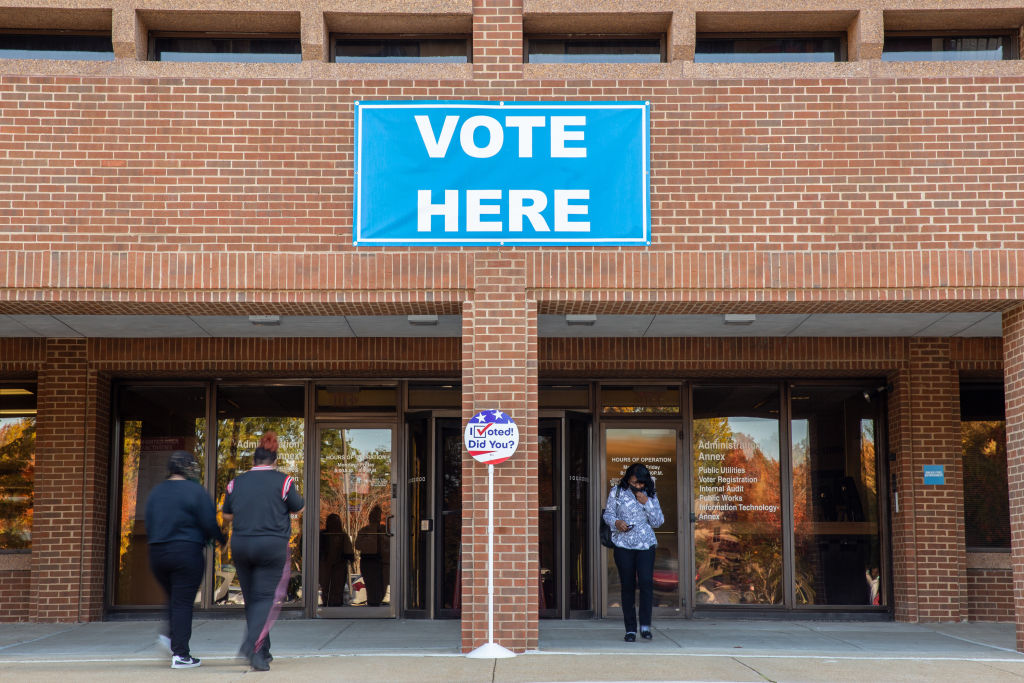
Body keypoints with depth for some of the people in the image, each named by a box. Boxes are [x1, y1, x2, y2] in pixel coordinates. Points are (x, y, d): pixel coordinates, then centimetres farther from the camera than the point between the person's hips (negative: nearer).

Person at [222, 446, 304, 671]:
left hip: (240, 544, 4)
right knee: (268, 598, -2)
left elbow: (226, 515, 16)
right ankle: (252, 646, -20)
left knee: (251, 598, 13)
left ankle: (262, 651, 17)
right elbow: (298, 509, 4)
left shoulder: (236, 483, 7)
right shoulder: (283, 481, -4)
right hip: (272, 545, -4)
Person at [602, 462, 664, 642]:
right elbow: (607, 514, 8)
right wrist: (616, 522, -14)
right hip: (623, 545, -1)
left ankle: (645, 625, -6)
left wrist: (646, 503, -10)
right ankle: (630, 629, 9)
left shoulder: (651, 496, 6)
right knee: (627, 586, 0)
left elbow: (658, 522, 3)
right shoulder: (617, 492, 3)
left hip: (646, 545, 1)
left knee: (646, 582, -14)